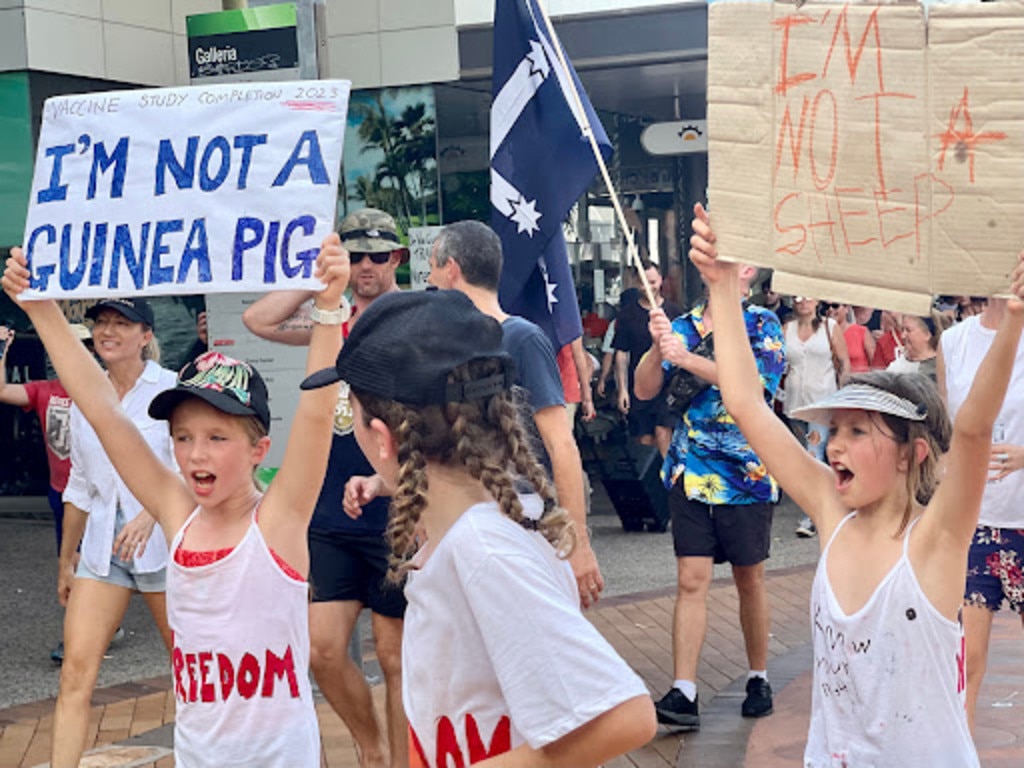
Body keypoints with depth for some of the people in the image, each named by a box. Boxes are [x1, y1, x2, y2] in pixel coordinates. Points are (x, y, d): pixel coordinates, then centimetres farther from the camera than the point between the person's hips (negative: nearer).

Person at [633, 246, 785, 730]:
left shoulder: (762, 325, -2)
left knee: (749, 580, 9)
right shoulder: (682, 326, 7)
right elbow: (645, 390, 1)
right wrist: (658, 346, -17)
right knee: (691, 580, -4)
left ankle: (758, 679, 25)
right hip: (690, 472, 2)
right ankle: (683, 694, -7)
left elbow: (753, 387, -18)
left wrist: (687, 359, -25)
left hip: (746, 472, -2)